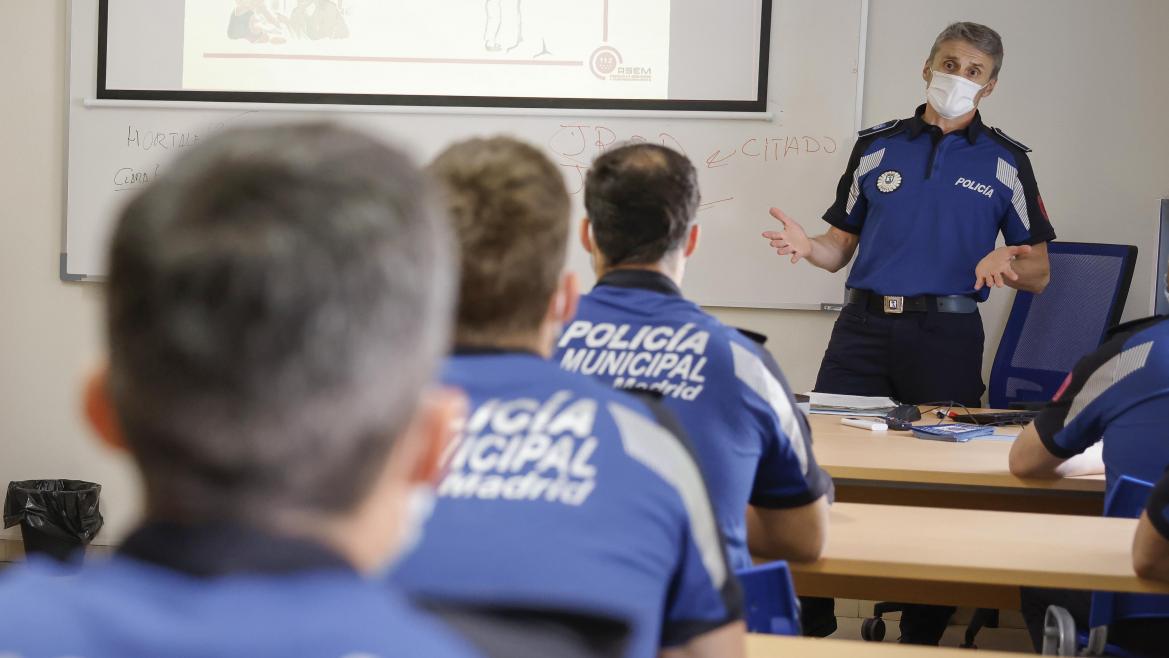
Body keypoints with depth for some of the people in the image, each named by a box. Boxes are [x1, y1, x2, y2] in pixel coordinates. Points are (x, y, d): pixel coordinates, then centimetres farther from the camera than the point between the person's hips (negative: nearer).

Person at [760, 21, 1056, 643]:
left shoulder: (1004, 162, 7)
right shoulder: (877, 146, 12)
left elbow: (1040, 272, 6)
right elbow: (840, 248, 14)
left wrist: (1008, 264, -16)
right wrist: (808, 247, -8)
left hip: (947, 335, -1)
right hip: (864, 328, 2)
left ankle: (922, 635, 14)